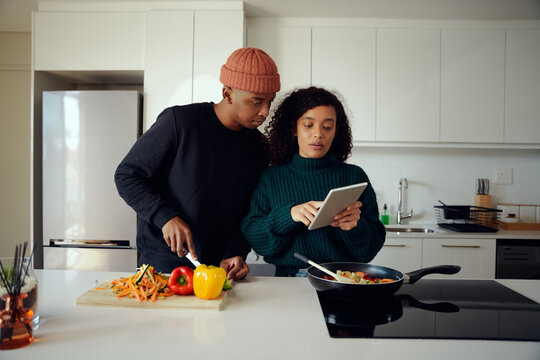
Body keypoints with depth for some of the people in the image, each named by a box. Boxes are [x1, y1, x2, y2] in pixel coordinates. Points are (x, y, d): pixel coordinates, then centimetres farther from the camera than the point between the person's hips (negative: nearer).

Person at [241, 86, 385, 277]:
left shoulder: (355, 176, 7)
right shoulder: (271, 177, 7)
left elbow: (371, 250, 5)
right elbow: (252, 238, -1)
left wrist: (355, 227, -17)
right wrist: (289, 215, -18)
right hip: (288, 279, 0)